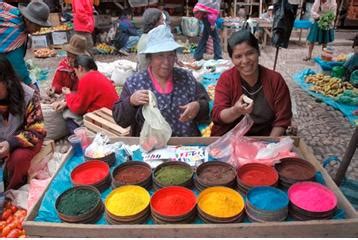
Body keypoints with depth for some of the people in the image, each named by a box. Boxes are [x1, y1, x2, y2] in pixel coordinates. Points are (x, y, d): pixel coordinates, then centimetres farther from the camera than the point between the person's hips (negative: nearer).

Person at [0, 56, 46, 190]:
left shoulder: (28, 96, -21)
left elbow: (37, 132, -20)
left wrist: (11, 143, -36)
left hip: (25, 139, -3)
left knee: (18, 157, -30)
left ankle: (13, 190, -1)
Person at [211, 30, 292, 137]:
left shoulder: (275, 79, -6)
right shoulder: (226, 79, -7)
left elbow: (282, 120, -4)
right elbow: (217, 115, -14)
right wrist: (236, 111, -33)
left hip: (265, 137, 1)